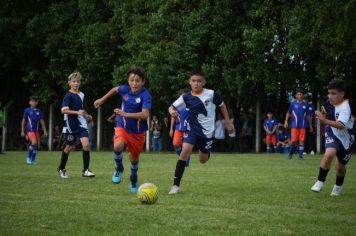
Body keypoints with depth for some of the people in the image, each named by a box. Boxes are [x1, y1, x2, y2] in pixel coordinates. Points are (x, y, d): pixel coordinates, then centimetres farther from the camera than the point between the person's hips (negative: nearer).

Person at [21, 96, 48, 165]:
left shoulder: (39, 111, 9)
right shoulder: (27, 110, 0)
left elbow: (42, 121, 13)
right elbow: (23, 121, 4)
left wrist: (45, 131, 7)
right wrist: (22, 131, 2)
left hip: (37, 130, 5)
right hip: (30, 130, -5)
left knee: (37, 145, 3)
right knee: (34, 143, -22)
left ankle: (33, 159, 17)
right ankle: (29, 157, -5)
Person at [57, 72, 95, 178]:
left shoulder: (81, 94, 11)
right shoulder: (68, 96, -9)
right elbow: (64, 110, -21)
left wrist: (86, 115, 19)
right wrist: (77, 112, -29)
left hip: (81, 124, 4)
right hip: (71, 126, -4)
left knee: (86, 144, -14)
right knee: (70, 147, 8)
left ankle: (85, 170, -10)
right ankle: (61, 168, 30)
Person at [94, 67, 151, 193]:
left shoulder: (145, 95, -22)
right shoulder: (125, 89, -9)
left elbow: (145, 114, -34)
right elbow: (115, 89, 16)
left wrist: (126, 114, -39)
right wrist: (102, 99, 23)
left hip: (137, 131, -2)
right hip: (122, 127, 2)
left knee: (134, 158, 13)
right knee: (118, 146, -29)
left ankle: (133, 178, 45)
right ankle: (119, 169, 1)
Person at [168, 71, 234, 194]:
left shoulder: (211, 94, -12)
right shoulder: (186, 97, -9)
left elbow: (222, 105, 4)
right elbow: (172, 107, -3)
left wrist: (228, 122, 6)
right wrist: (172, 111, -27)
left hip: (207, 131, 0)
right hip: (192, 129, 0)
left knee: (202, 160, 9)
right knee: (185, 151, -22)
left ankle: (206, 152, 51)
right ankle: (176, 185, -19)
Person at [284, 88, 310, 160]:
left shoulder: (305, 105, 7)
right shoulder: (293, 103, 3)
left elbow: (307, 116, 14)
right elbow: (288, 113, 8)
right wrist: (286, 122, -3)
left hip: (303, 126, 2)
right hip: (294, 125, -2)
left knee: (302, 141, -1)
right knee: (294, 140, -5)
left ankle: (300, 155, 5)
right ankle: (290, 153, 17)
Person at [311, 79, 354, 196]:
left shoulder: (344, 107, -29)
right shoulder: (329, 103, -10)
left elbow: (341, 125, -46)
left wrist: (325, 120, -54)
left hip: (345, 138, -3)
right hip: (332, 134, 3)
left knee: (340, 166, 12)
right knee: (329, 153, -28)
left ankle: (338, 186, 42)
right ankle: (320, 182, -17)